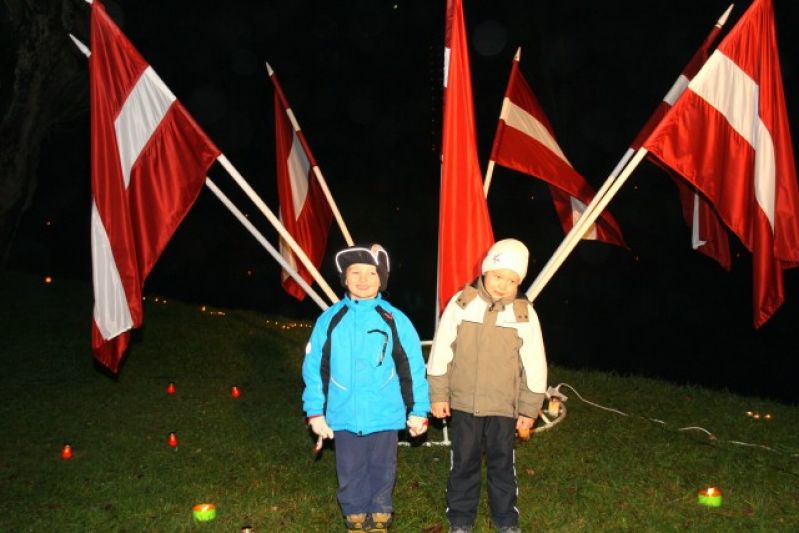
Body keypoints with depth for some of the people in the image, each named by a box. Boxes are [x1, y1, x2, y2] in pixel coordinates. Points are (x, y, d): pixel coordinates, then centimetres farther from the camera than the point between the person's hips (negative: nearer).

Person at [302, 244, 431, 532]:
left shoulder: (395, 320, -5)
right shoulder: (329, 320, -3)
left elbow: (412, 368, -2)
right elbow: (314, 369, 1)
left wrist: (418, 411, 0)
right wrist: (315, 412, 1)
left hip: (384, 415, 0)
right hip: (344, 416, 1)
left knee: (382, 471, 15)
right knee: (350, 474, 14)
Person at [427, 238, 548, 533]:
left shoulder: (524, 313, -8)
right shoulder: (461, 303, -9)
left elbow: (534, 365, -1)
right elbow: (441, 351, -2)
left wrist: (530, 409, 2)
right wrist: (438, 394, 0)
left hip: (504, 407, 0)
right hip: (463, 402, 0)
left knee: (502, 463, 12)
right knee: (464, 462, 11)